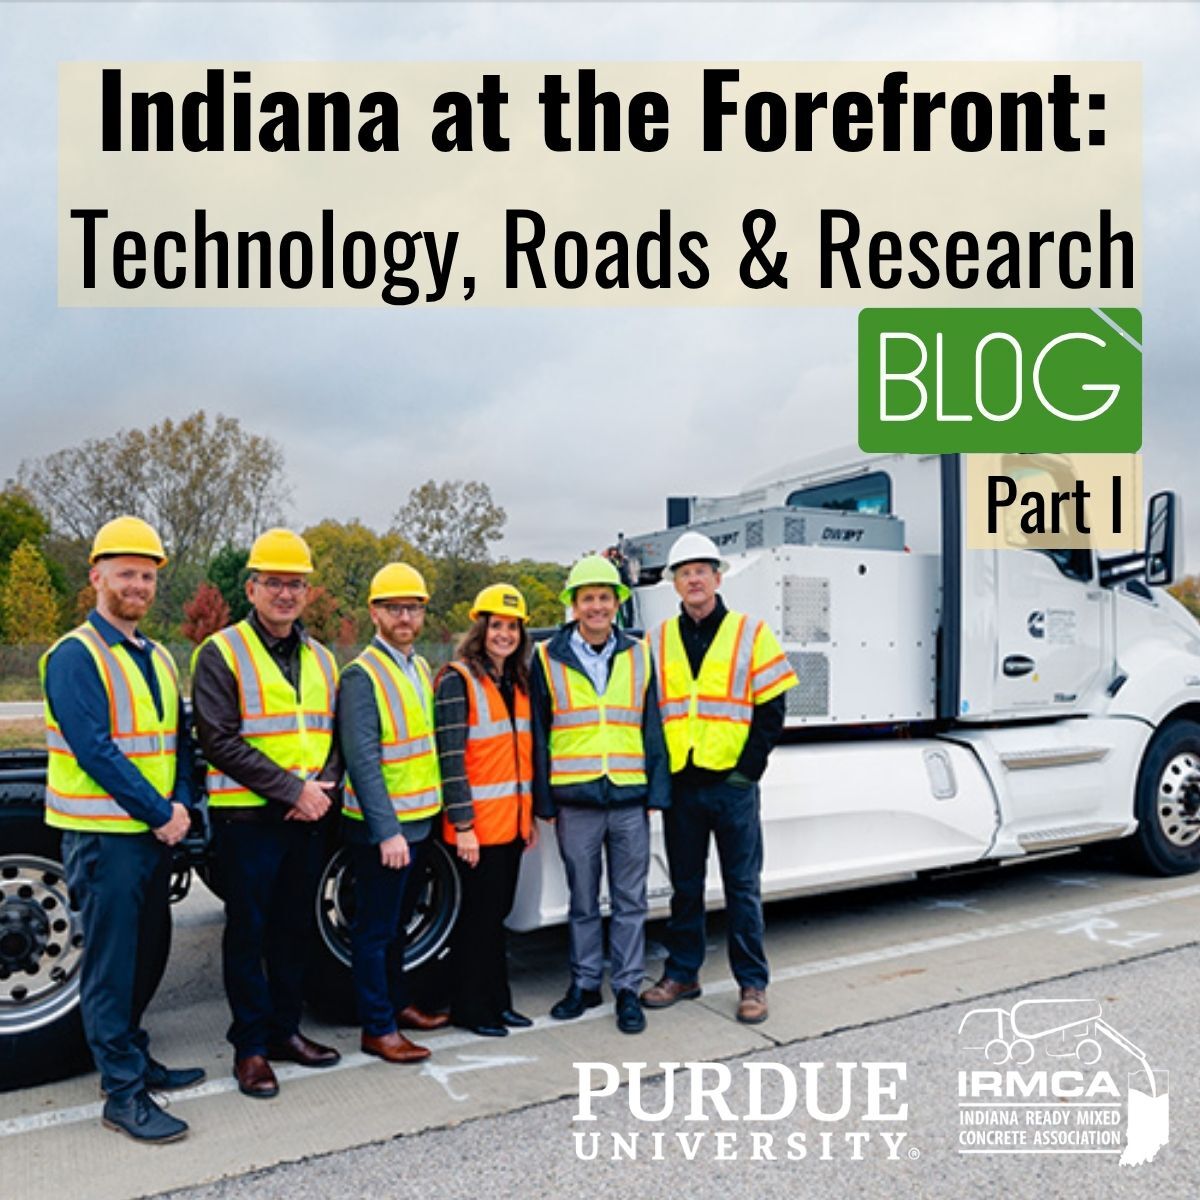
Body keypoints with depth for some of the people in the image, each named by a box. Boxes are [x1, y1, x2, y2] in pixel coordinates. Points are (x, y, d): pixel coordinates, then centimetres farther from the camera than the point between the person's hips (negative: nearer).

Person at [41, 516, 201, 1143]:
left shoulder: (157, 658, 12)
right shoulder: (75, 656, -12)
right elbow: (94, 749, -19)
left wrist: (181, 804, -2)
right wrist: (157, 813, -16)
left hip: (155, 832, 8)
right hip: (104, 833, -7)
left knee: (148, 954, 17)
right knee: (111, 963, 1)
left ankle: (132, 1055, 34)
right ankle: (122, 1095, 12)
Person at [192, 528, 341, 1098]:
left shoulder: (320, 658, 11)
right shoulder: (222, 652, -7)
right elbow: (220, 740, -16)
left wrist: (323, 788, -5)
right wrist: (292, 789, -18)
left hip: (307, 818, 6)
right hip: (247, 819, -5)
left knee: (296, 929, 15)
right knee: (248, 934, 5)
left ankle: (285, 1030, 30)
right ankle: (251, 1046, 19)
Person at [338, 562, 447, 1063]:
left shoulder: (420, 669, 10)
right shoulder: (362, 676, -15)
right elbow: (362, 761, -20)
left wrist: (419, 820, 13)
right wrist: (387, 832, -22)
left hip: (418, 822, 8)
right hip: (381, 828, -8)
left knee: (396, 924, 21)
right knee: (375, 929, 3)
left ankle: (397, 1003, 34)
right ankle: (377, 1030, 14)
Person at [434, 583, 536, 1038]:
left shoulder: (518, 683, 12)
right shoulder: (458, 680, -11)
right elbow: (450, 757, -16)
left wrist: (530, 814, 15)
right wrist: (462, 825, -19)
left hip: (513, 821, 7)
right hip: (476, 824, -7)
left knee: (498, 912, 16)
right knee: (478, 915, 3)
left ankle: (497, 1000, 28)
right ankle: (470, 1006, 18)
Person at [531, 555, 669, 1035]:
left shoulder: (639, 656, 6)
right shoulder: (548, 659, 2)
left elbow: (652, 730, 8)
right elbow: (538, 737, 3)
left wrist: (656, 793, 2)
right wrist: (545, 803, 0)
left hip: (630, 801, 1)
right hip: (575, 802, -1)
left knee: (630, 902, 9)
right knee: (583, 901, 12)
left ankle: (627, 988, 22)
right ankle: (584, 982, 27)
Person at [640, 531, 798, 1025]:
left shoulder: (750, 634, 0)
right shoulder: (658, 641, 8)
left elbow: (771, 710, -2)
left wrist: (747, 769, -9)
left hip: (732, 783, -3)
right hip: (679, 784, 3)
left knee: (743, 887, 6)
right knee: (684, 886, 14)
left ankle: (752, 983, 18)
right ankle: (681, 974, 28)